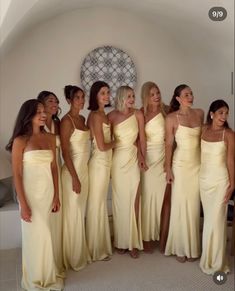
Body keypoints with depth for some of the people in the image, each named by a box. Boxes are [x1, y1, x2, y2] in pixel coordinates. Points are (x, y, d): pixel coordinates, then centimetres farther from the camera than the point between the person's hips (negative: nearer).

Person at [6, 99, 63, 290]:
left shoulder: (50, 138, 5)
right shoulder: (20, 141, -10)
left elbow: (54, 168, 8)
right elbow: (17, 174, -11)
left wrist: (56, 195, 7)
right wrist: (23, 204, -14)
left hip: (48, 192, 4)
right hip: (31, 193, -4)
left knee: (44, 234, 15)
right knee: (35, 235, 8)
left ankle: (47, 275, 35)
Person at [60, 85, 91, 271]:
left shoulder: (82, 119, 10)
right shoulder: (66, 121, -14)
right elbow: (65, 152, -17)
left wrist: (82, 173, 12)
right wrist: (74, 177, -19)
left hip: (85, 168, 8)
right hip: (73, 170, -8)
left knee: (81, 212, 16)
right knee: (73, 214, 2)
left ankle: (81, 253, 31)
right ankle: (74, 257, 17)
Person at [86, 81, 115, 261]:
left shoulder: (101, 114, 11)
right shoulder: (96, 115, -17)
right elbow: (102, 146, -20)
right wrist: (115, 142, -4)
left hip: (105, 162, 9)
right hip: (100, 163, -9)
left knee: (100, 204, 17)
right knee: (97, 205, 3)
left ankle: (101, 245, 32)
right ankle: (98, 250, 19)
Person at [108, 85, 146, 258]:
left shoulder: (138, 114, -2)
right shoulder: (112, 116, -2)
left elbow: (142, 139, 3)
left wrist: (144, 159, 5)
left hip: (133, 160, 0)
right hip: (117, 161, 0)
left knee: (133, 201, 1)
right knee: (120, 201, 8)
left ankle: (133, 242, 13)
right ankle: (121, 241, 22)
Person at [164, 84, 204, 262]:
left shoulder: (200, 113, 5)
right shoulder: (172, 118, -7)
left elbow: (202, 137, 13)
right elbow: (169, 144, -6)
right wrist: (168, 168, -9)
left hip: (198, 164, 4)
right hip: (181, 164, -4)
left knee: (194, 206, 10)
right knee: (180, 205, 3)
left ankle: (192, 247, 23)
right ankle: (180, 247, 18)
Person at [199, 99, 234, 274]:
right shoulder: (203, 130, 2)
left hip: (220, 180, -3)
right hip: (204, 179, 4)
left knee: (216, 219, 0)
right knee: (208, 218, 13)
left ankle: (216, 261, 16)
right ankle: (209, 257, 28)